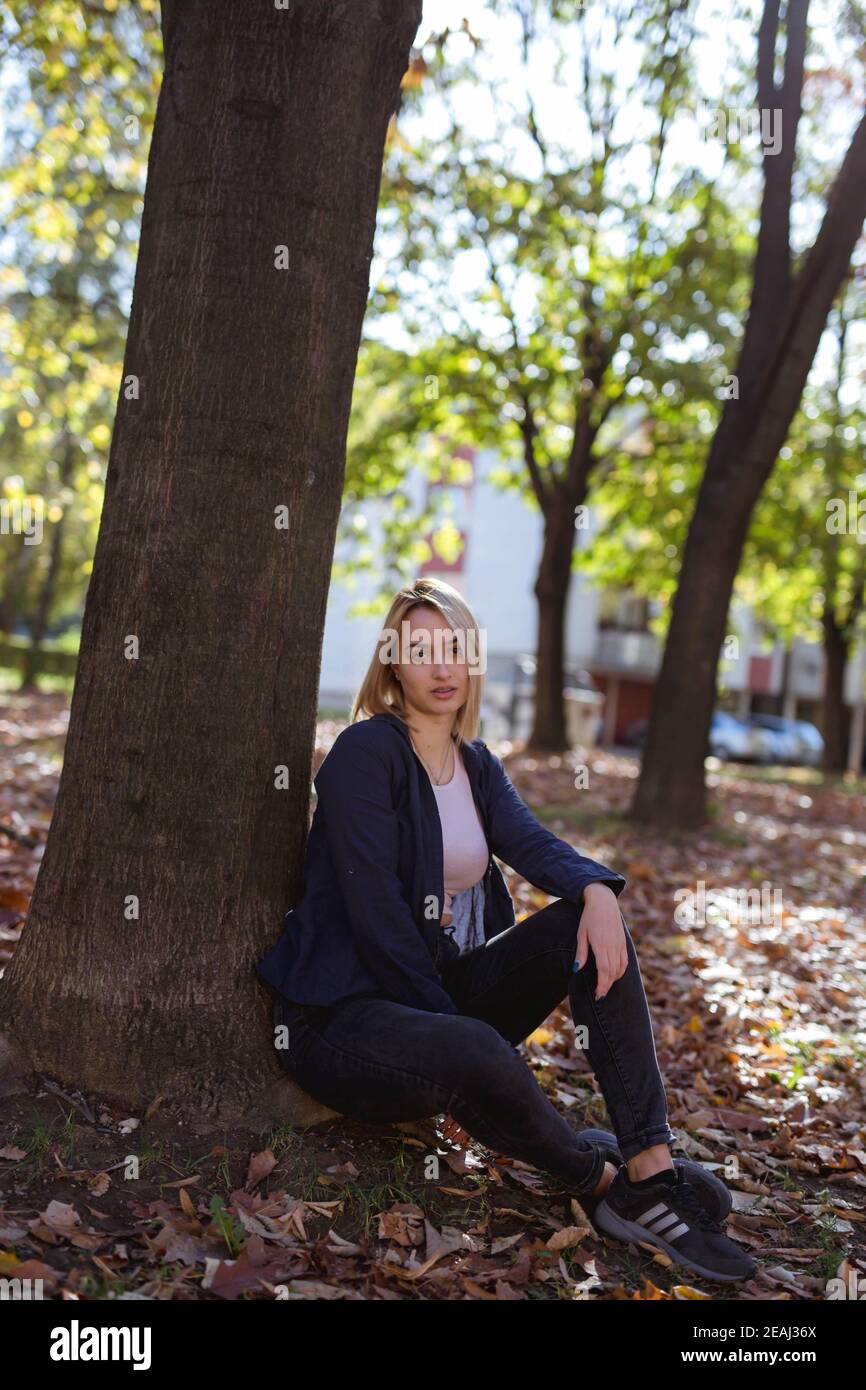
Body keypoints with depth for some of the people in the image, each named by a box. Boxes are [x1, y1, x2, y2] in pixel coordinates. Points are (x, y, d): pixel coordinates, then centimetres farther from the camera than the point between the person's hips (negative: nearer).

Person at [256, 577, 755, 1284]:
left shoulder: (477, 763, 11)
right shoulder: (367, 752, -12)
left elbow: (531, 842, -7)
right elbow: (376, 908, -19)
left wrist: (596, 888, -29)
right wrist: (451, 1024, -20)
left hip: (448, 990, 8)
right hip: (348, 1012, -7)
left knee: (586, 920, -14)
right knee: (473, 1052, -39)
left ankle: (654, 1168, -19)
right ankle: (606, 1181, -10)